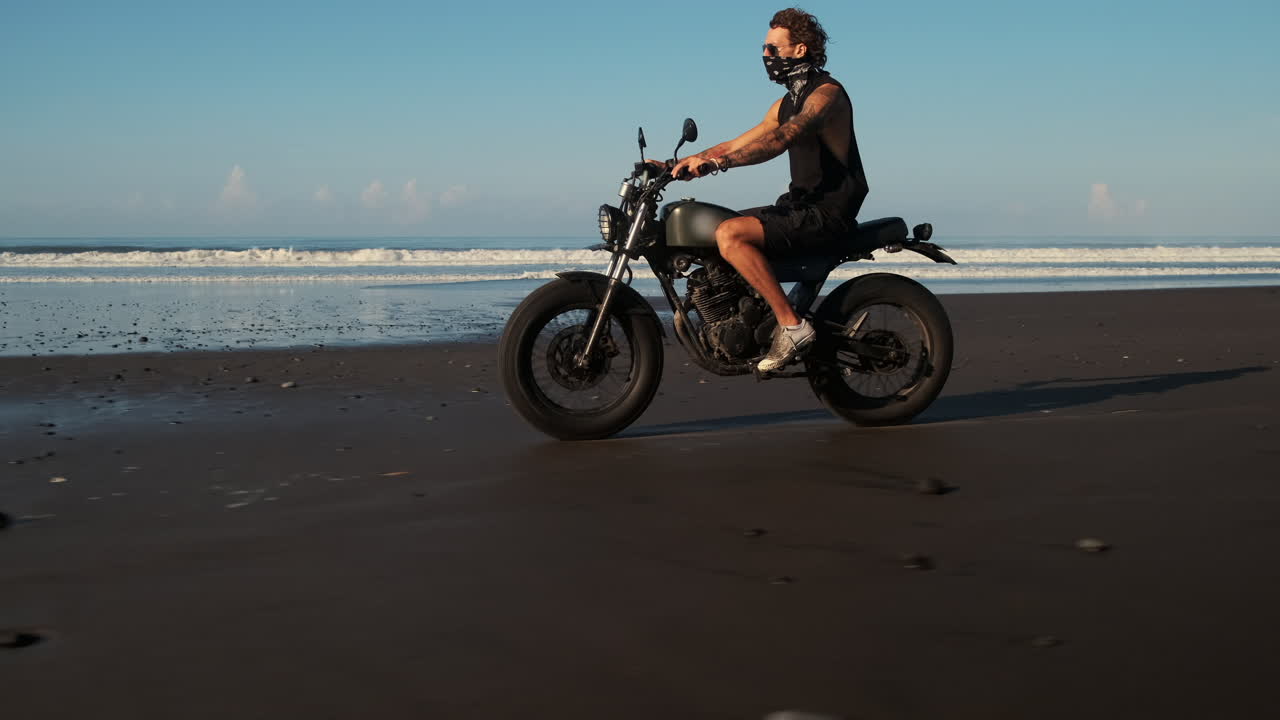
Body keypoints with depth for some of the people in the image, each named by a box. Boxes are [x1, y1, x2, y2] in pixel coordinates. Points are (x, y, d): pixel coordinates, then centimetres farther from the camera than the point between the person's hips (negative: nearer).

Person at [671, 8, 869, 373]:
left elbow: (782, 139, -30)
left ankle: (792, 325, -25)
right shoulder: (786, 103, 19)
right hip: (801, 204, 10)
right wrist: (678, 164, 5)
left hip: (828, 211, -10)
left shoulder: (827, 92, -12)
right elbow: (735, 145, 18)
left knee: (730, 234, -26)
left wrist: (717, 162, -41)